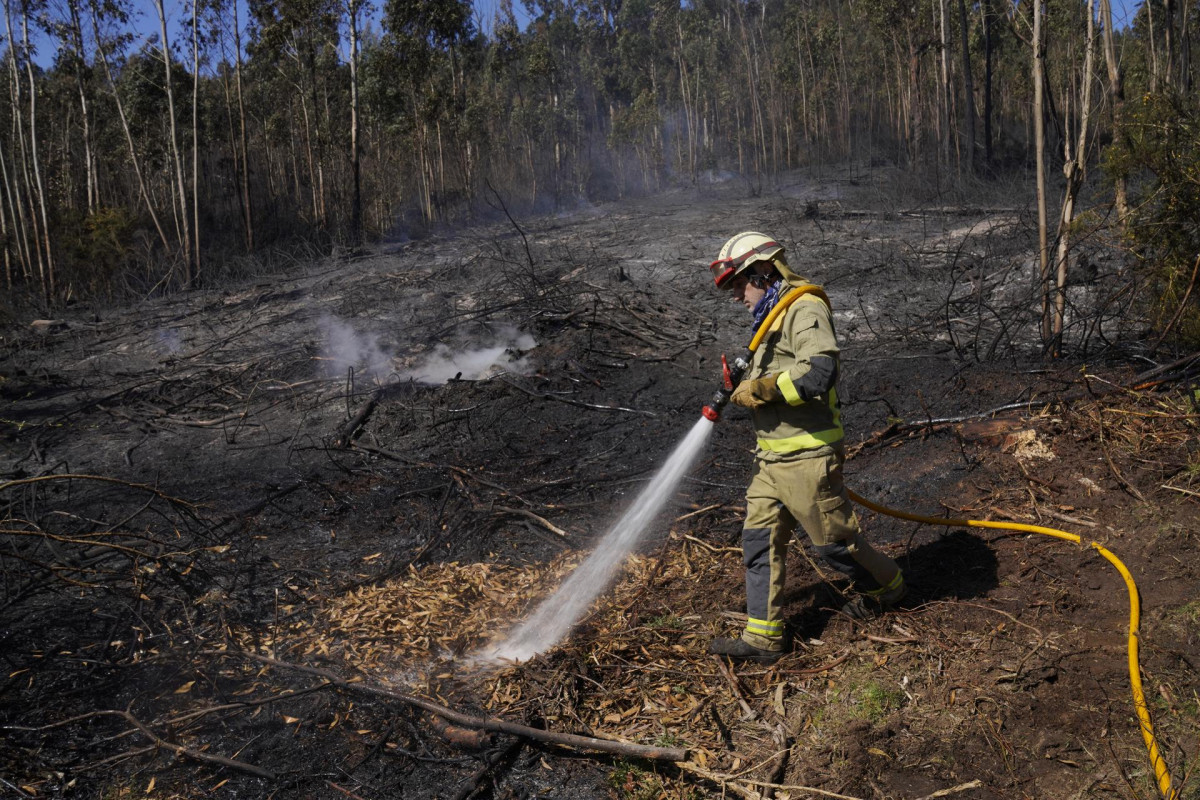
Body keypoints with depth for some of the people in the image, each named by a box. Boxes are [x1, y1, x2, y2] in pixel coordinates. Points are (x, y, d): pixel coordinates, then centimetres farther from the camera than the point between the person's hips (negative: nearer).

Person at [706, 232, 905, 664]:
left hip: (806, 457, -9)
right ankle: (763, 638, 11)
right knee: (759, 540, 5)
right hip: (771, 457, 9)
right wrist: (743, 388, 6)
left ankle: (885, 585, 36)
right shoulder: (774, 316, 16)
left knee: (835, 539, 7)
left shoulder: (806, 309, -15)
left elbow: (818, 372, -29)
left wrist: (758, 389, -19)